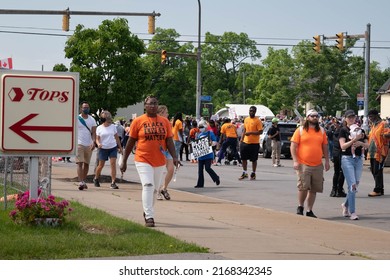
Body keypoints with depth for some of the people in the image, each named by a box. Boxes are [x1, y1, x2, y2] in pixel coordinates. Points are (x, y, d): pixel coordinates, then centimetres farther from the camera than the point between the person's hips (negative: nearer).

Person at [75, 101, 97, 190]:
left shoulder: (92, 120, 9)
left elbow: (93, 132, 4)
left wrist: (93, 142, -12)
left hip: (89, 145, 4)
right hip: (79, 144, -4)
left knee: (86, 164, 9)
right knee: (80, 163, -13)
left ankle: (84, 181, 20)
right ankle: (80, 182, -21)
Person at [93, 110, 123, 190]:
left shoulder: (113, 126, 4)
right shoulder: (99, 128, 0)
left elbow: (117, 138, 11)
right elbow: (97, 139, 3)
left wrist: (120, 147, 12)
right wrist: (98, 144, -20)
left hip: (113, 148, 1)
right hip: (103, 149, -1)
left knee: (113, 164, -12)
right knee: (101, 165, 7)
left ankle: (113, 182, -12)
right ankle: (96, 179, 32)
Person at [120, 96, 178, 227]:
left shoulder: (164, 121, 7)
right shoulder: (138, 121, 0)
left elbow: (169, 141, 4)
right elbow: (131, 142, 3)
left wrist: (174, 157, -12)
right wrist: (124, 161, 4)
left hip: (160, 161, 4)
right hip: (143, 160, -3)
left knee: (154, 189, 13)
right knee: (148, 186, -17)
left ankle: (147, 211, 34)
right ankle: (149, 217, -18)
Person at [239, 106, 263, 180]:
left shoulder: (258, 121, -10)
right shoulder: (246, 119, 10)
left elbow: (260, 131, -15)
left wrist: (250, 133, -23)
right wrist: (242, 139, 15)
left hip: (254, 143, -6)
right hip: (245, 142, 6)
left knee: (254, 159, 3)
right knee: (243, 158, 9)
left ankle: (253, 174, 14)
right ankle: (244, 173, 20)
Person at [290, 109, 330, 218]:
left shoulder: (321, 131, 13)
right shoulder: (300, 130, 1)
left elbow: (325, 147, 18)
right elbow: (293, 146, -2)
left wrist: (327, 161, 11)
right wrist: (295, 161, -12)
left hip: (318, 165, 4)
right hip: (303, 165, -4)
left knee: (314, 189, 6)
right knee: (303, 186, -11)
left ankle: (309, 210, 15)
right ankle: (300, 207, 11)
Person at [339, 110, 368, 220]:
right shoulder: (344, 130, -2)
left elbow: (367, 144, 10)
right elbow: (343, 146, -11)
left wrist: (360, 143, -11)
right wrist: (354, 139, -21)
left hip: (359, 159, 5)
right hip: (347, 158, -5)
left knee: (356, 185, 10)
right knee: (352, 185, -12)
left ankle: (346, 205, 32)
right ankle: (352, 212, -9)